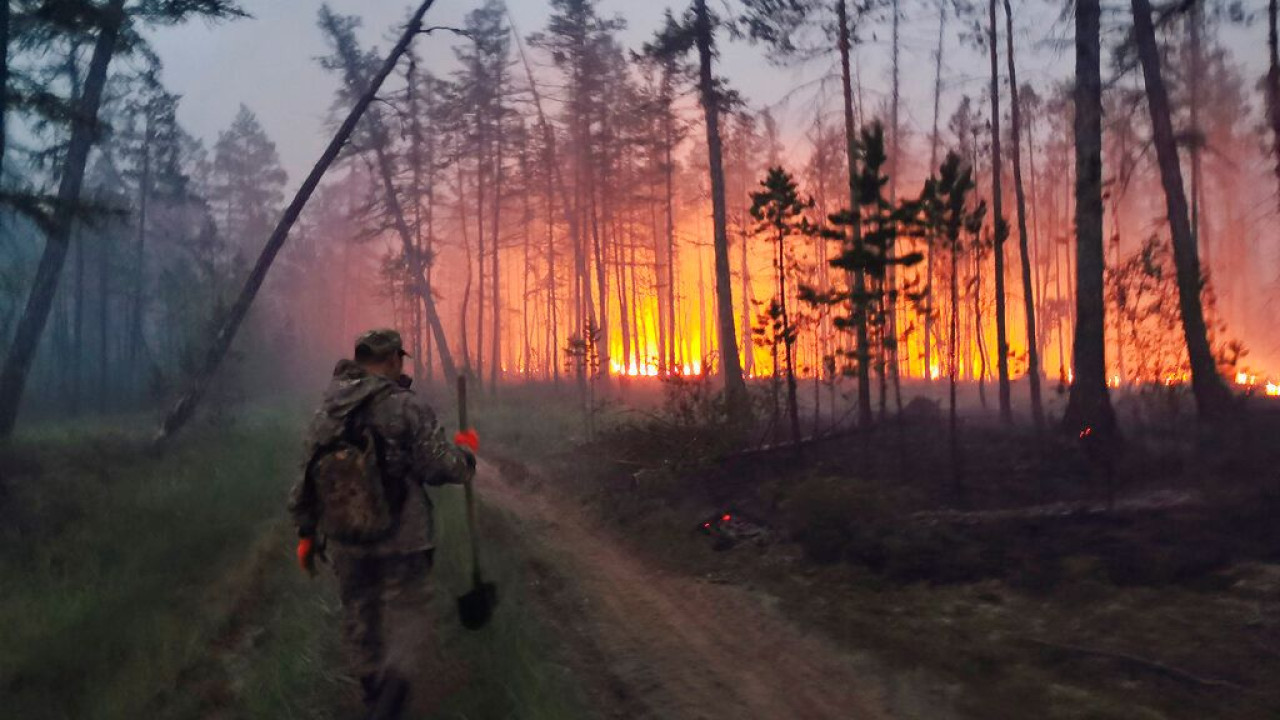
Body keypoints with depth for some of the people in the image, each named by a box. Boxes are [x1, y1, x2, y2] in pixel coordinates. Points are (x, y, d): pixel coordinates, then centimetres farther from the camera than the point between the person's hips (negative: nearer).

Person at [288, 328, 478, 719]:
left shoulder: (326, 413, 6)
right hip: (401, 539, -5)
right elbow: (440, 467, -15)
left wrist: (307, 533, 19)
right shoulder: (405, 408, -12)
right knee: (405, 613, 5)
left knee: (359, 615, 19)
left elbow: (307, 479, 10)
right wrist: (466, 449, 6)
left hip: (345, 541, 5)